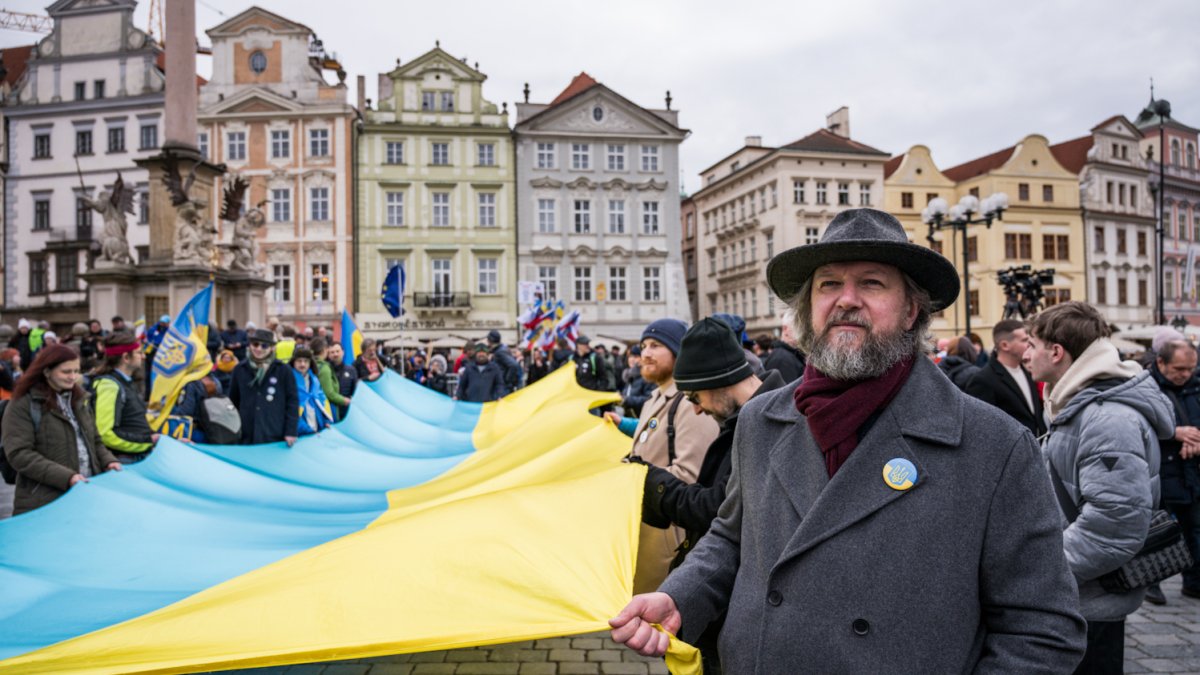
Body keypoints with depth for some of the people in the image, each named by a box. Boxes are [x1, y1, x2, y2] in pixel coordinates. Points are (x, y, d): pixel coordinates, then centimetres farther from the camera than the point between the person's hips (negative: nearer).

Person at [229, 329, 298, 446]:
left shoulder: (283, 370, -2)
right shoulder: (240, 369, 8)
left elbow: (292, 401, -1)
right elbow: (233, 401, 15)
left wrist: (291, 431, -6)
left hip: (275, 437, -3)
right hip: (246, 437, 3)